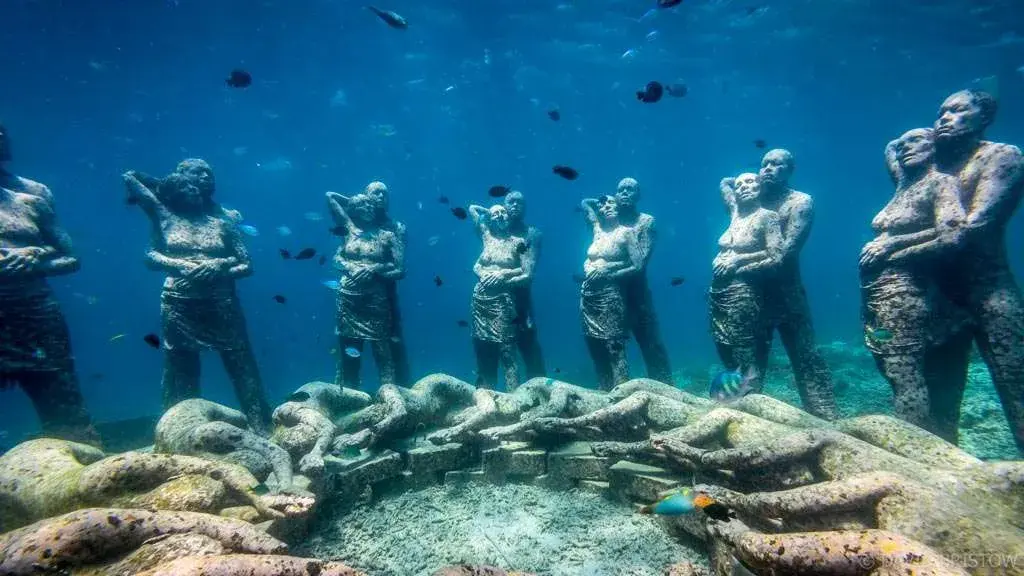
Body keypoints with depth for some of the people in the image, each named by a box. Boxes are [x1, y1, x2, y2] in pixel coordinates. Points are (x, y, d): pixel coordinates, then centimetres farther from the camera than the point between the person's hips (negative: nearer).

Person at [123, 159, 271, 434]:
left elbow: (247, 266, 3)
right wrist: (177, 265, -14)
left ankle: (263, 432, 4)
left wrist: (220, 269, -14)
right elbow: (150, 256, 1)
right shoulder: (165, 216, 7)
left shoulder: (221, 222, 5)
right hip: (179, 307, 1)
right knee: (180, 379, 7)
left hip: (222, 305, 0)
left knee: (244, 371, -1)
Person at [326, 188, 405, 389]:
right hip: (348, 299, 2)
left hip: (377, 301, -2)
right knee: (349, 353, 8)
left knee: (383, 353, -3)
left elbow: (400, 271, -2)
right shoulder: (349, 229, 9)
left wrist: (375, 269, -15)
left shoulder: (388, 235, 4)